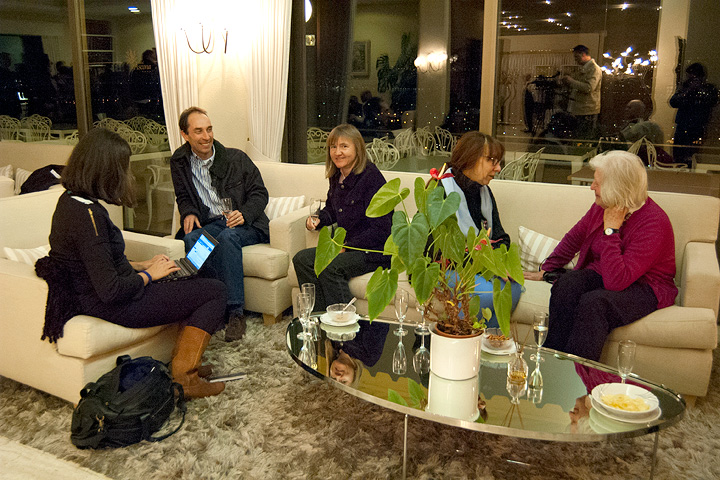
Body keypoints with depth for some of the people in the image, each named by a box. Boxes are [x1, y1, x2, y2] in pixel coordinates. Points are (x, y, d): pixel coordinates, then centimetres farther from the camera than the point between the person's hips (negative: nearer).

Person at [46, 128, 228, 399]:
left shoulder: (70, 201, 5)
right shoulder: (87, 214, -26)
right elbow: (111, 291, -28)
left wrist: (141, 266, 9)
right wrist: (148, 274, -12)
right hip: (114, 306, -10)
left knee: (195, 284, 19)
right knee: (215, 292, -7)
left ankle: (183, 363, 20)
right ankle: (183, 379, -1)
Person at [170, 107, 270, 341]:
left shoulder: (237, 158, 2)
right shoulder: (179, 163, 11)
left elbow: (260, 193, 2)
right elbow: (183, 197, 22)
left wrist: (244, 214, -18)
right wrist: (189, 213, -1)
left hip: (245, 225, -2)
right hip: (210, 224, 3)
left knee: (227, 237, -37)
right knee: (191, 238, -32)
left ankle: (235, 312, -37)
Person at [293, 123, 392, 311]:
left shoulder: (371, 177, -16)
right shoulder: (336, 177, 9)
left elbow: (379, 229, -18)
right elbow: (331, 210, 27)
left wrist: (346, 247, -19)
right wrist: (318, 220, 4)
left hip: (374, 250, -8)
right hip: (345, 247, 8)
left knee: (329, 267, -30)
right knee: (301, 259, -10)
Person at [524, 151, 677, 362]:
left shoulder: (654, 223, -24)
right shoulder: (602, 206, -4)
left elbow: (616, 281, -32)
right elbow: (574, 238, 15)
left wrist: (611, 230, -28)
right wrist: (544, 270, 18)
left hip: (645, 288, -6)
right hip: (601, 274, 6)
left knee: (594, 302, -35)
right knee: (565, 284, -25)